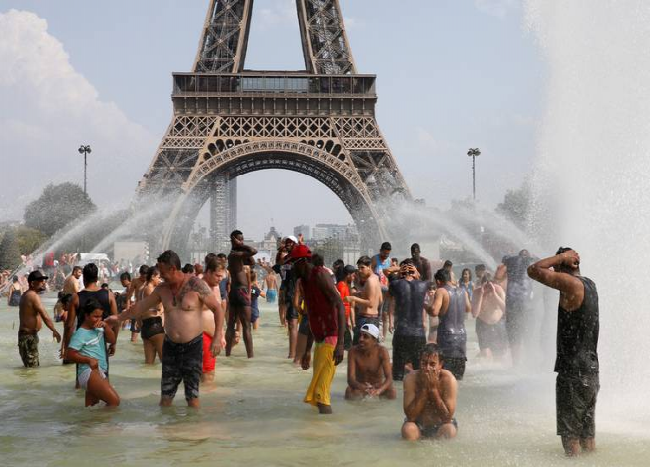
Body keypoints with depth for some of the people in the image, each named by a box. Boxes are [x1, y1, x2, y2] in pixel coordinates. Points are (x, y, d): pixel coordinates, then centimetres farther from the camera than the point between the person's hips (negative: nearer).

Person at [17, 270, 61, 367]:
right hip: (29, 336, -10)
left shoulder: (26, 295, 14)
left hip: (29, 335, 10)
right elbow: (45, 316, -21)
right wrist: (55, 331, -12)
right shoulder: (33, 296, -17)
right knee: (32, 368, -9)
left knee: (35, 366, 17)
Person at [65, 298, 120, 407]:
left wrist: (105, 325, -4)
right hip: (89, 372, -9)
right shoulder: (80, 334, -9)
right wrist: (88, 359, -21)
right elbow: (69, 355, -12)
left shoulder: (98, 329, 12)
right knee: (114, 401, -18)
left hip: (100, 372, 9)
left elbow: (112, 340, 9)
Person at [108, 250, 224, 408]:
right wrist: (119, 317, 18)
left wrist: (217, 338, -16)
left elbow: (217, 309, -10)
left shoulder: (196, 284, -13)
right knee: (166, 394, 7)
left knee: (192, 394, -1)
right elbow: (141, 306, 16)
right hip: (170, 345, 5)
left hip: (193, 345, -5)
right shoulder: (162, 289, 3)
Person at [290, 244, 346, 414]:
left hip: (331, 340, -10)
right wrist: (307, 350, 25)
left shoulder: (320, 274, -9)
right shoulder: (305, 281, 19)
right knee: (318, 395, 9)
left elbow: (339, 305, -19)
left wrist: (340, 343, -26)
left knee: (320, 395, -14)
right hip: (320, 341, 10)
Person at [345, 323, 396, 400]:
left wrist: (378, 390, -49)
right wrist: (362, 387, -49)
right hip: (360, 386, 0)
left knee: (392, 393, -29)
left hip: (378, 386, 0)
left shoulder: (382, 351, -20)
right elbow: (350, 379, -25)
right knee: (349, 392, -33)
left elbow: (389, 378, -27)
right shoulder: (353, 352, -19)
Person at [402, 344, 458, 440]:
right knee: (408, 430, -29)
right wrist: (424, 389, -28)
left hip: (441, 425, 0)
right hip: (419, 426, 0)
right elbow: (410, 416, -22)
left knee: (449, 430, -30)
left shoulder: (448, 379, -21)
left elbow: (448, 417, -23)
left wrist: (433, 389, -28)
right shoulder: (411, 378, -18)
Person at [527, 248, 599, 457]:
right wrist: (569, 259, 15)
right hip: (591, 370, 9)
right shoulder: (589, 284, 11)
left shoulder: (571, 283, -16)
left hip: (572, 371, -9)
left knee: (570, 432, -1)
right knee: (587, 430, 17)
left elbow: (534, 271, -19)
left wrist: (561, 257, -10)